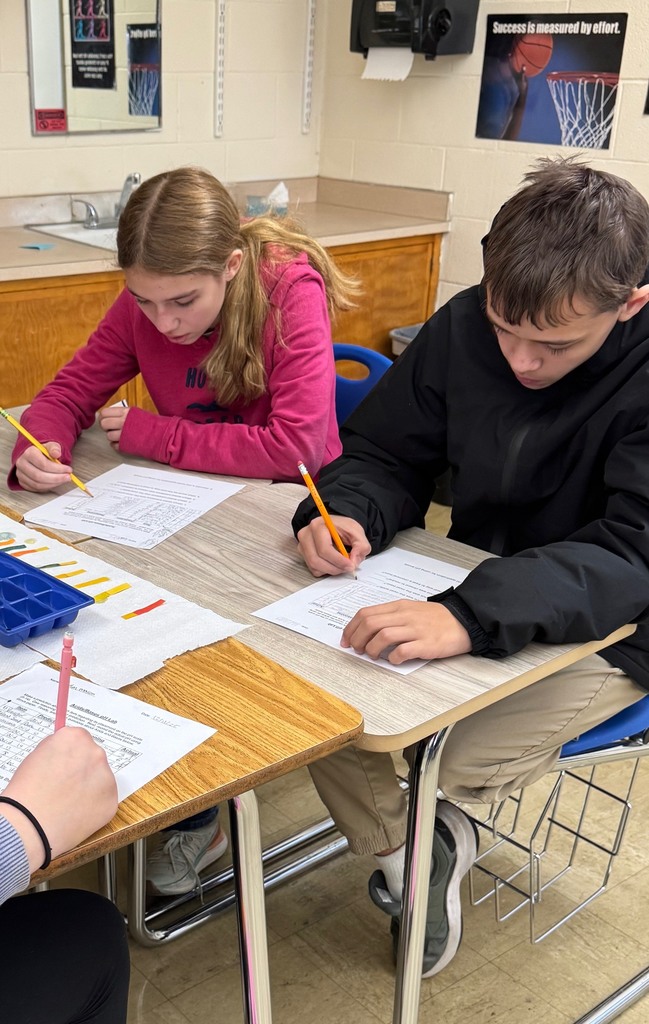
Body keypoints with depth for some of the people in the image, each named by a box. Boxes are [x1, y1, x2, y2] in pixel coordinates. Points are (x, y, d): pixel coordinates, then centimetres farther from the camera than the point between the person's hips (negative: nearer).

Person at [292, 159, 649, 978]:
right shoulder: (466, 325, -9)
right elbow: (385, 451, 1)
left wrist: (471, 615, -49)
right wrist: (348, 513, -24)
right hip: (474, 594, 5)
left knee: (455, 773, -27)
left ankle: (430, 833, 9)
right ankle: (405, 854, 9)